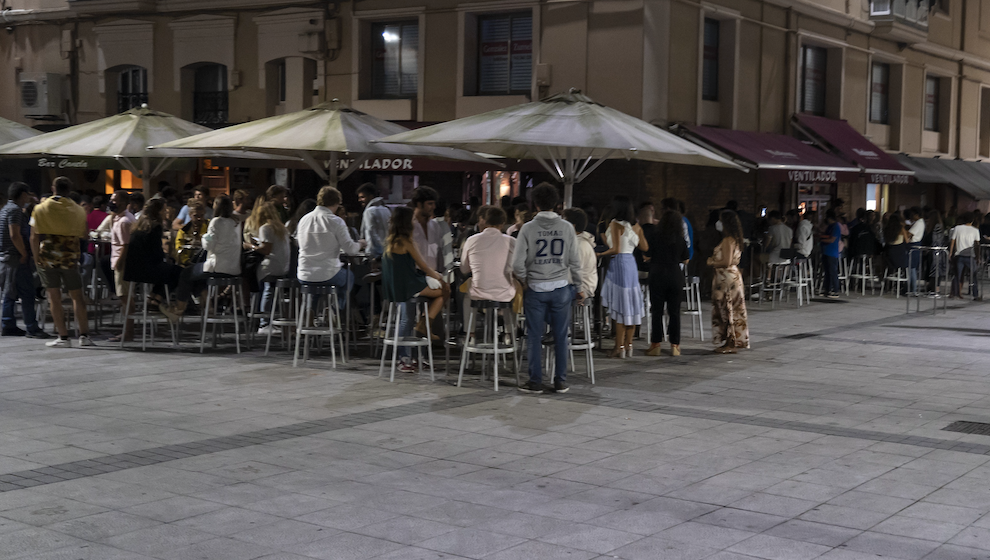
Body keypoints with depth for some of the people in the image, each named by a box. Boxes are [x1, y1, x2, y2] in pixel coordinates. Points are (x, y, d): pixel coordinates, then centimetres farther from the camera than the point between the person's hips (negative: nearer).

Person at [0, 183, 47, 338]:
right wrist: (24, 254, -15)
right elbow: (15, 235, -23)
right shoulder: (15, 210, -14)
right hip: (16, 259, -10)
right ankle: (31, 328, -9)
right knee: (27, 293, -8)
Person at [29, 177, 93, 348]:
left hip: (47, 258, 0)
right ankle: (84, 335, 6)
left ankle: (63, 337, 2)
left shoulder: (41, 208, -1)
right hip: (69, 258, 0)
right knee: (77, 297, 8)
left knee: (54, 298, 4)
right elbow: (83, 235, 7)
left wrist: (36, 258, 5)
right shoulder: (78, 210, 0)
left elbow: (34, 237, -3)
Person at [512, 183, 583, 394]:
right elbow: (575, 261, 3)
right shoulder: (566, 228, 0)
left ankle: (535, 381, 9)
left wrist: (525, 281, 10)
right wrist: (578, 286, 14)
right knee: (560, 336, 8)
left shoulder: (528, 228, -6)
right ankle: (560, 381, 12)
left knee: (535, 336, 6)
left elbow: (518, 263, -7)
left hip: (536, 288, -1)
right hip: (561, 287, 1)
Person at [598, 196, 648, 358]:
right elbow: (644, 247, 12)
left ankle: (619, 347, -3)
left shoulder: (615, 224, -10)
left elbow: (616, 249, -17)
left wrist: (600, 254, -8)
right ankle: (629, 345, 13)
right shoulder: (636, 226, 10)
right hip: (631, 262, 7)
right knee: (631, 304, 10)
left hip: (619, 263, -7)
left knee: (620, 306, -4)